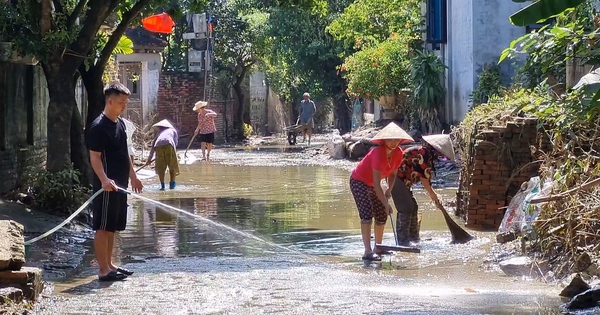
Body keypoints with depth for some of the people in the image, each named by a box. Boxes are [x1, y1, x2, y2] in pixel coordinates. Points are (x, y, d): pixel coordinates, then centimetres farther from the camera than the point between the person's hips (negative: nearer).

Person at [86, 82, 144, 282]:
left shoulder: (120, 123, 13)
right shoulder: (99, 127, -14)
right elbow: (95, 157, -19)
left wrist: (132, 176, 23)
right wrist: (104, 179, -32)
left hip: (120, 184, 9)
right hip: (107, 185, -9)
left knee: (112, 227, 14)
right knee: (103, 227, -4)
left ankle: (109, 264, 21)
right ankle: (103, 269, -2)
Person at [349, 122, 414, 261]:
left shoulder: (398, 153, -12)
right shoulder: (379, 153, -35)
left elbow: (393, 173, 5)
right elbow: (377, 185, -36)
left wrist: (389, 189, -10)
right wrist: (386, 204, -35)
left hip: (372, 184, 8)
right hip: (359, 182, -8)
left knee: (382, 216, 8)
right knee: (367, 215, -19)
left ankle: (378, 248, 21)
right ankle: (368, 251, -24)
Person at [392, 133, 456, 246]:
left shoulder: (427, 155, 14)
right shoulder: (422, 153, -18)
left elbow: (425, 178, 18)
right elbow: (423, 178, -17)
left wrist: (433, 195, 15)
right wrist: (433, 195, -7)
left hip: (403, 182, 11)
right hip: (397, 179, -11)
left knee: (413, 207, 14)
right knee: (405, 209, -11)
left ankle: (413, 237, 21)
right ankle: (403, 240, -10)